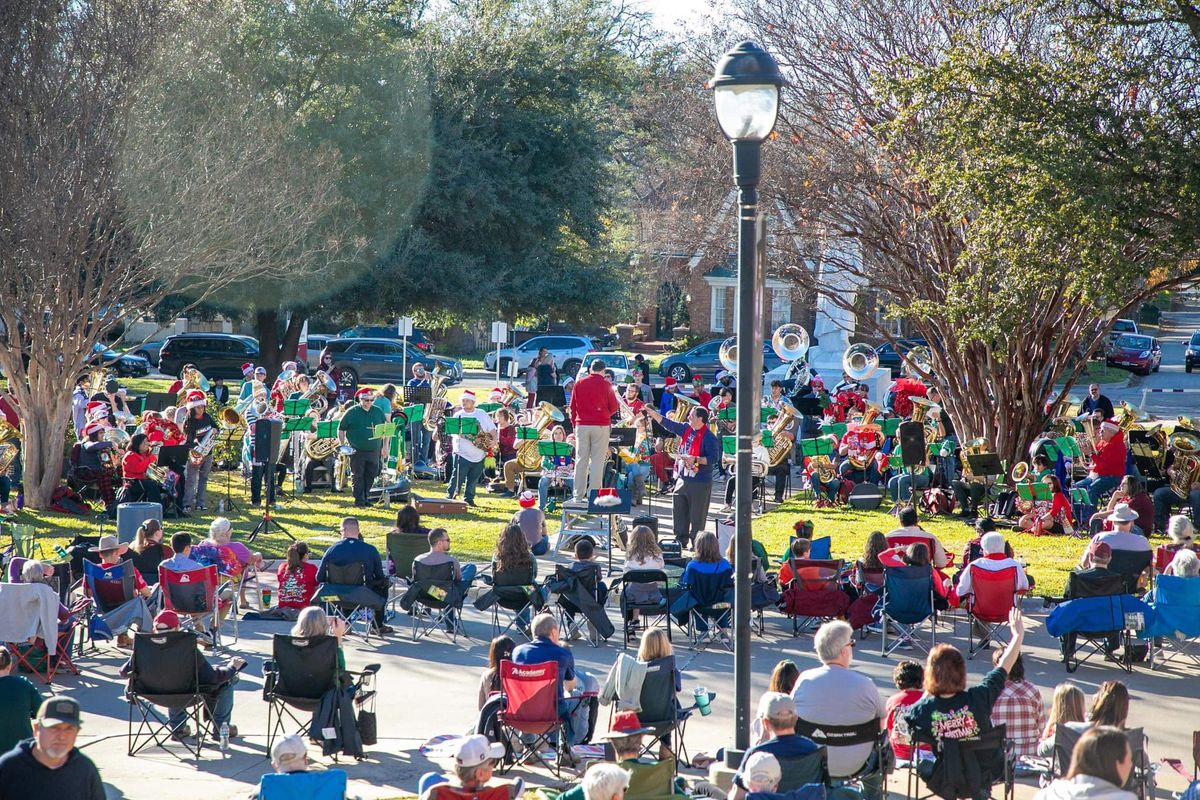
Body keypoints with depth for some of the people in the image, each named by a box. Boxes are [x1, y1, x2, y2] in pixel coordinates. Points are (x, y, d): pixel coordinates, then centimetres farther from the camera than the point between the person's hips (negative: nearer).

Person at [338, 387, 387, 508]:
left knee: (371, 475, 7)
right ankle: (359, 501, 2)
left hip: (374, 451, 3)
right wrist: (343, 445, -3)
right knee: (357, 476, -1)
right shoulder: (351, 412, -2)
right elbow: (341, 429, 4)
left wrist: (384, 447, 10)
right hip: (357, 451, -3)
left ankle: (365, 498, 19)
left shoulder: (378, 412, 8)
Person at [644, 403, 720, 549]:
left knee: (696, 515, 0)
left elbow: (714, 459, -18)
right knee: (678, 510, 13)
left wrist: (695, 460, -26)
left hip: (699, 481, -8)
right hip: (682, 478, 8)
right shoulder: (686, 429, 8)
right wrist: (651, 412, 12)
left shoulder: (708, 437, -14)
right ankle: (681, 540, 23)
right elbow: (666, 423, 15)